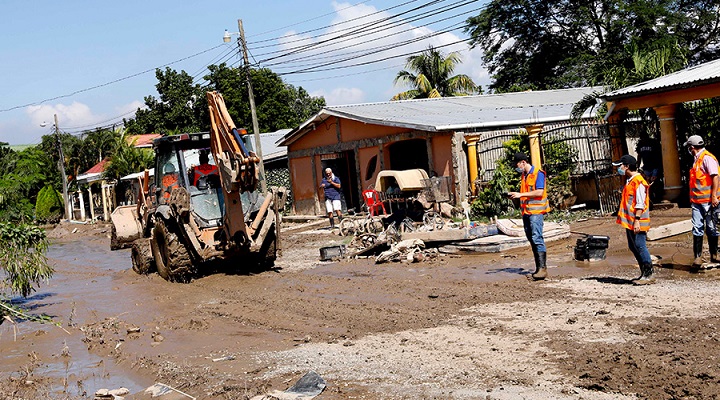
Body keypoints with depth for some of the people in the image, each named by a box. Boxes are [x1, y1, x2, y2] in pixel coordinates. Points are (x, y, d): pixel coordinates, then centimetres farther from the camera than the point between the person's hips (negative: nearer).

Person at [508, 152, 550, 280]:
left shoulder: (538, 173, -7)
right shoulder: (523, 176, 18)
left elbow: (539, 192, -17)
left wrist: (521, 194, -17)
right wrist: (515, 195, 8)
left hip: (536, 211, -8)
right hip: (526, 212, 9)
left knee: (537, 238, -15)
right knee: (532, 240, 7)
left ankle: (543, 268, -16)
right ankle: (538, 268, 10)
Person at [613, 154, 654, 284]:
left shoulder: (638, 181, -14)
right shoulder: (629, 181, 16)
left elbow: (640, 204, -19)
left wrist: (637, 220, -24)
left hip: (636, 222, -10)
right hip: (629, 222, 10)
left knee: (640, 247, -7)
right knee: (633, 247, 13)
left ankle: (648, 275, -2)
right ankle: (644, 273, 20)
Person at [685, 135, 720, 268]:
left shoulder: (707, 158, -10)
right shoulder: (697, 159, 17)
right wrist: (692, 198, 22)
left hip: (708, 201, -8)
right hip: (697, 201, 8)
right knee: (697, 228, 1)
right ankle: (698, 257, 0)